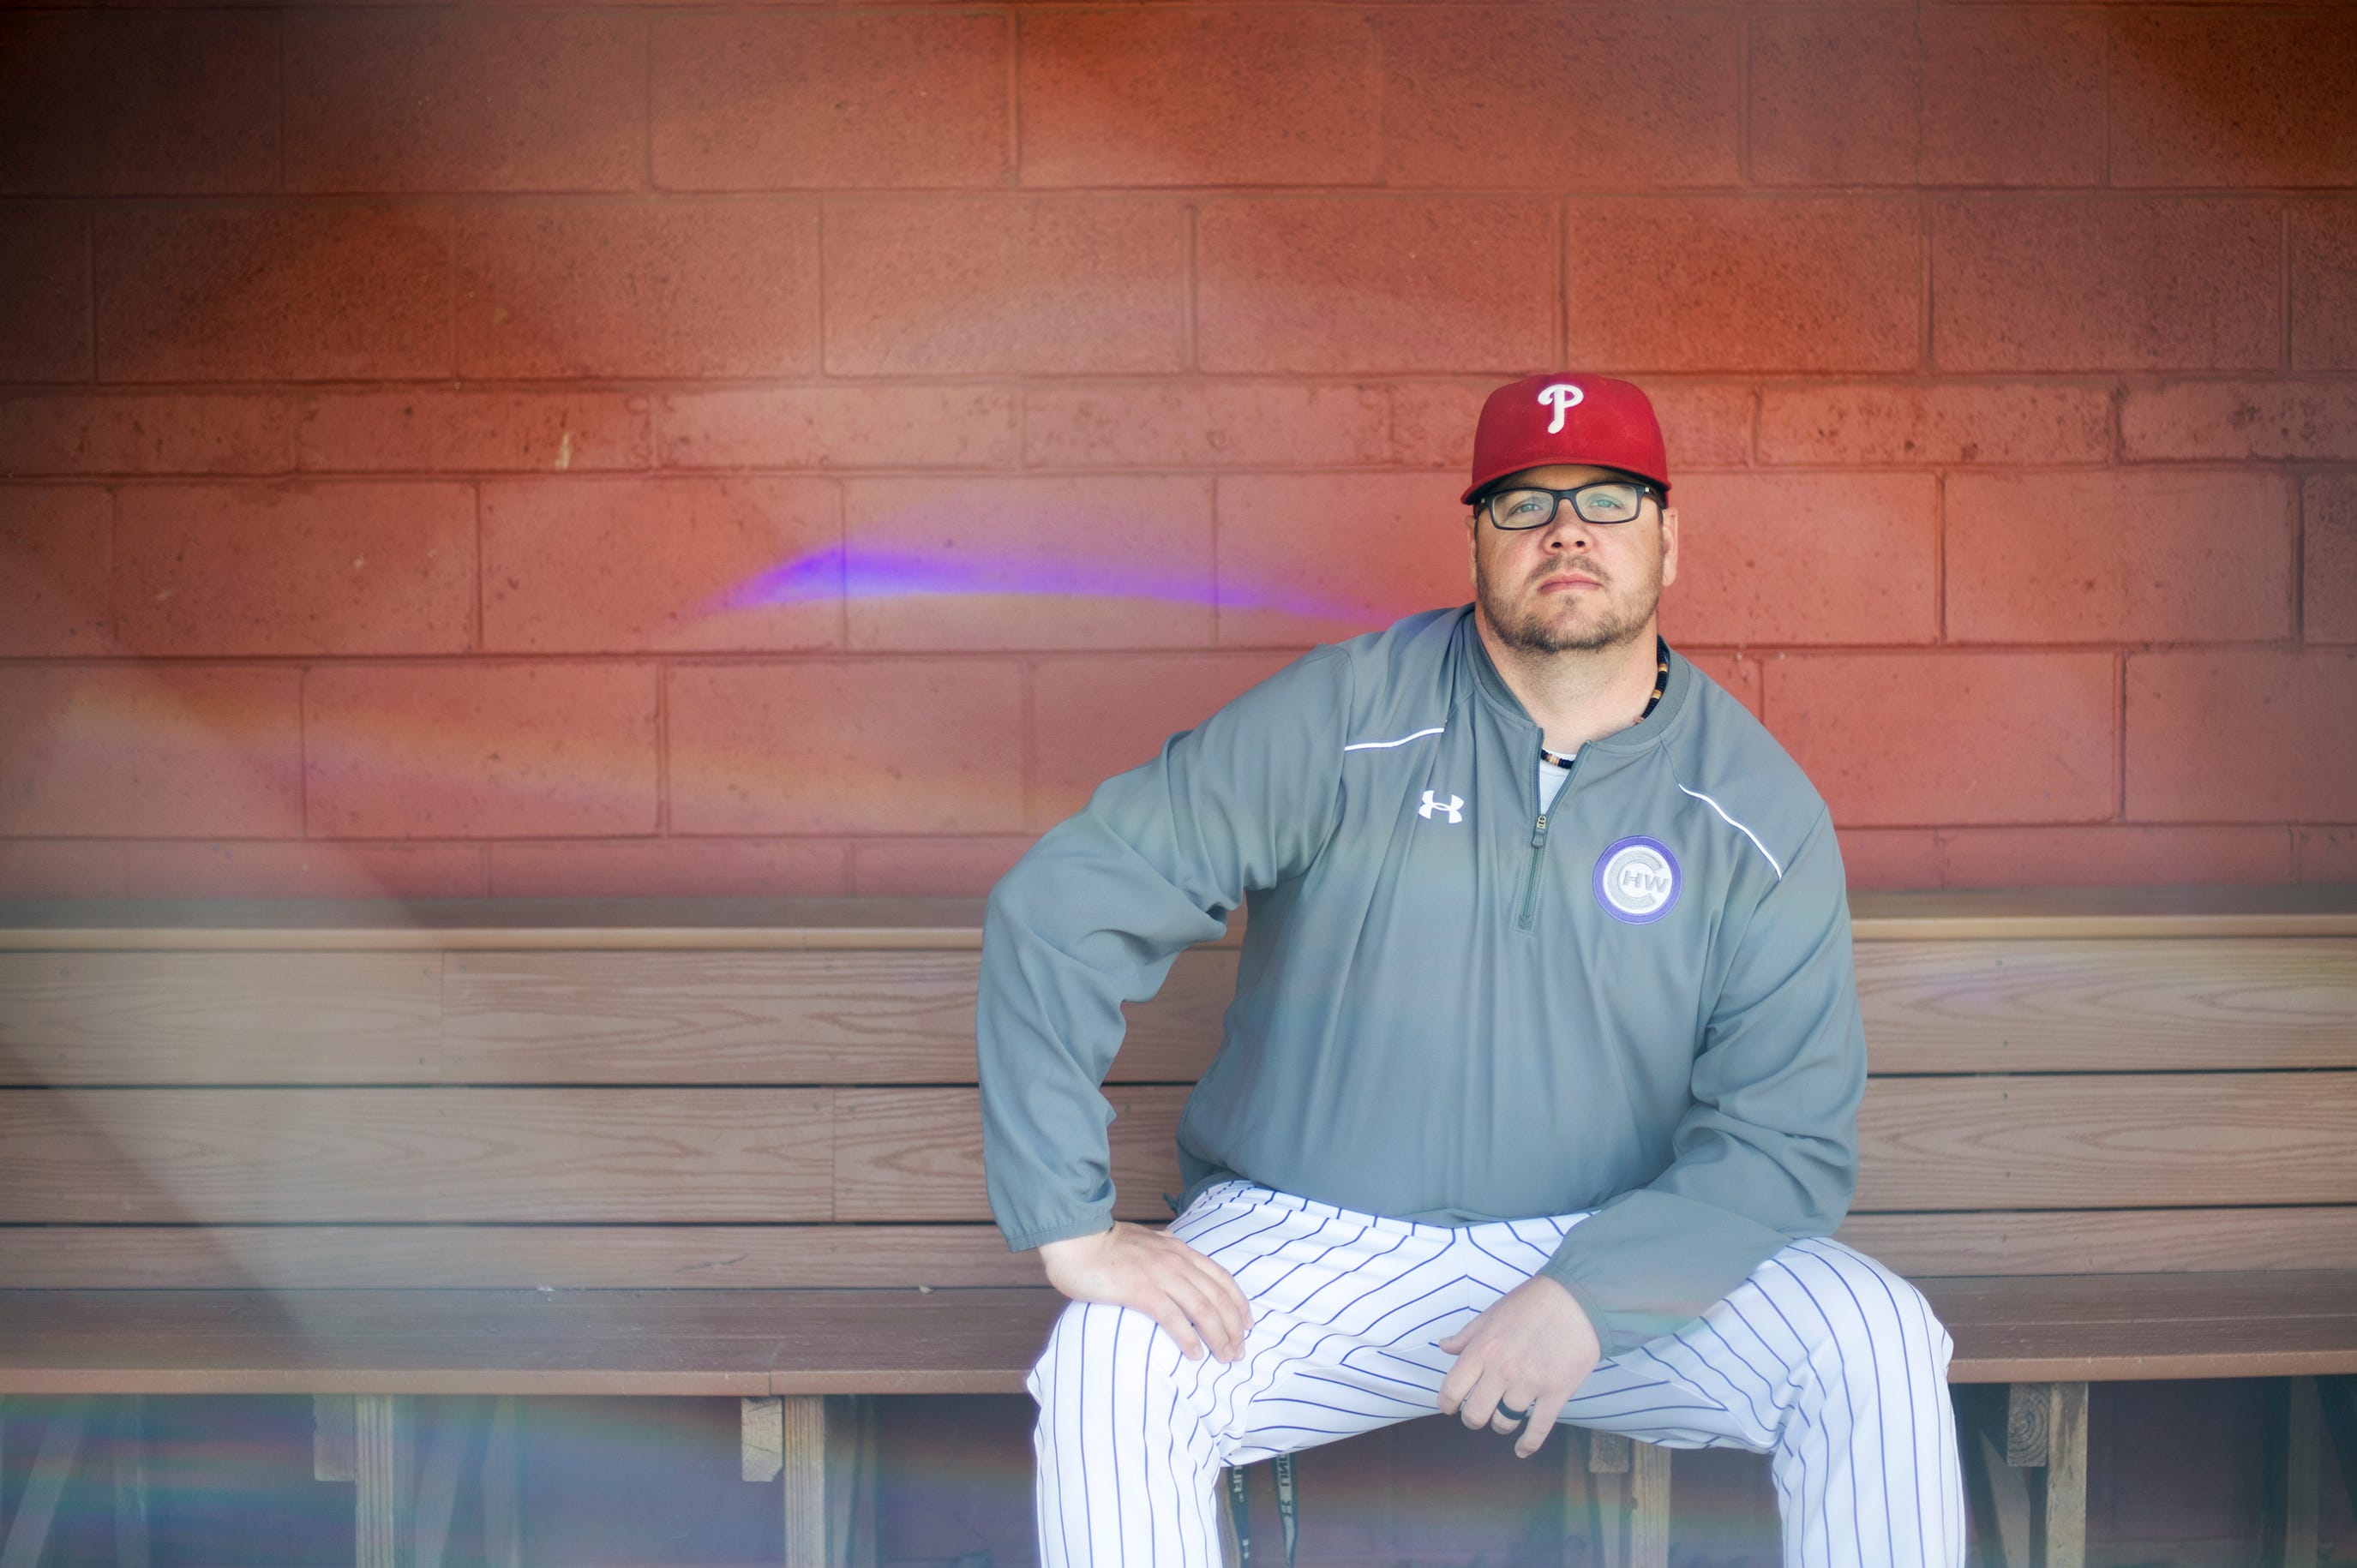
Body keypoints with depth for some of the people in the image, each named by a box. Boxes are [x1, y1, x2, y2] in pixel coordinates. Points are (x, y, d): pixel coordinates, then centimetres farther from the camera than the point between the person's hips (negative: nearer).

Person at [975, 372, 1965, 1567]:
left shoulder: (1762, 813, -2)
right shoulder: (1340, 720, -8)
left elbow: (1787, 1137, -5)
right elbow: (1057, 907, -10)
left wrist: (1589, 1295, -21)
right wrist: (1072, 1222, -17)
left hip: (1624, 1250, 2)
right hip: (1310, 1243, -1)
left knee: (1877, 1341, -22)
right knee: (1109, 1369, -29)